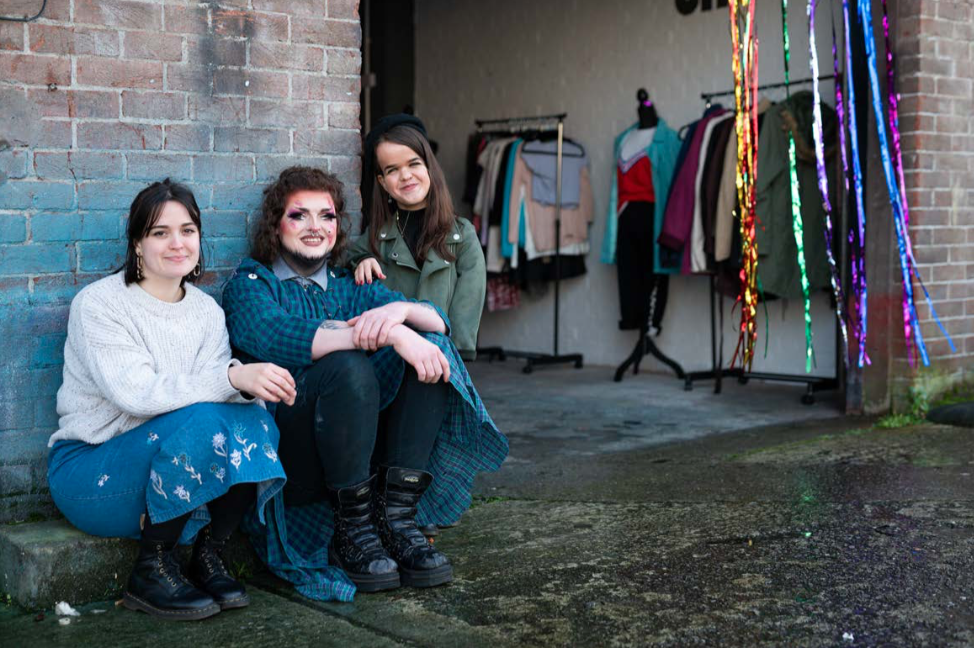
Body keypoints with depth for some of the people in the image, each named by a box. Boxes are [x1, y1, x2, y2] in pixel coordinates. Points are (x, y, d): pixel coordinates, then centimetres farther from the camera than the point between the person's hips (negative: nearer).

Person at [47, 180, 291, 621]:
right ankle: (150, 570, -17)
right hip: (89, 473, -5)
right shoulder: (100, 303, -12)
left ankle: (207, 556, -6)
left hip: (169, 469, 5)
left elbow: (213, 387, -6)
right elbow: (136, 393, -26)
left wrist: (249, 385, -31)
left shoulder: (207, 310, 7)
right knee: (197, 421, -32)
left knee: (254, 426, -23)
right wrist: (233, 376, -37)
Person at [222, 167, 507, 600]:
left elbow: (439, 320, 4)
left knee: (430, 345, -11)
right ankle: (351, 533, -18)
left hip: (362, 455, 5)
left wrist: (400, 309, -21)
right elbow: (275, 337, -20)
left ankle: (396, 517, -18)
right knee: (346, 366, -30)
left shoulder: (351, 287, 20)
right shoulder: (250, 286, 5)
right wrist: (389, 334, -27)